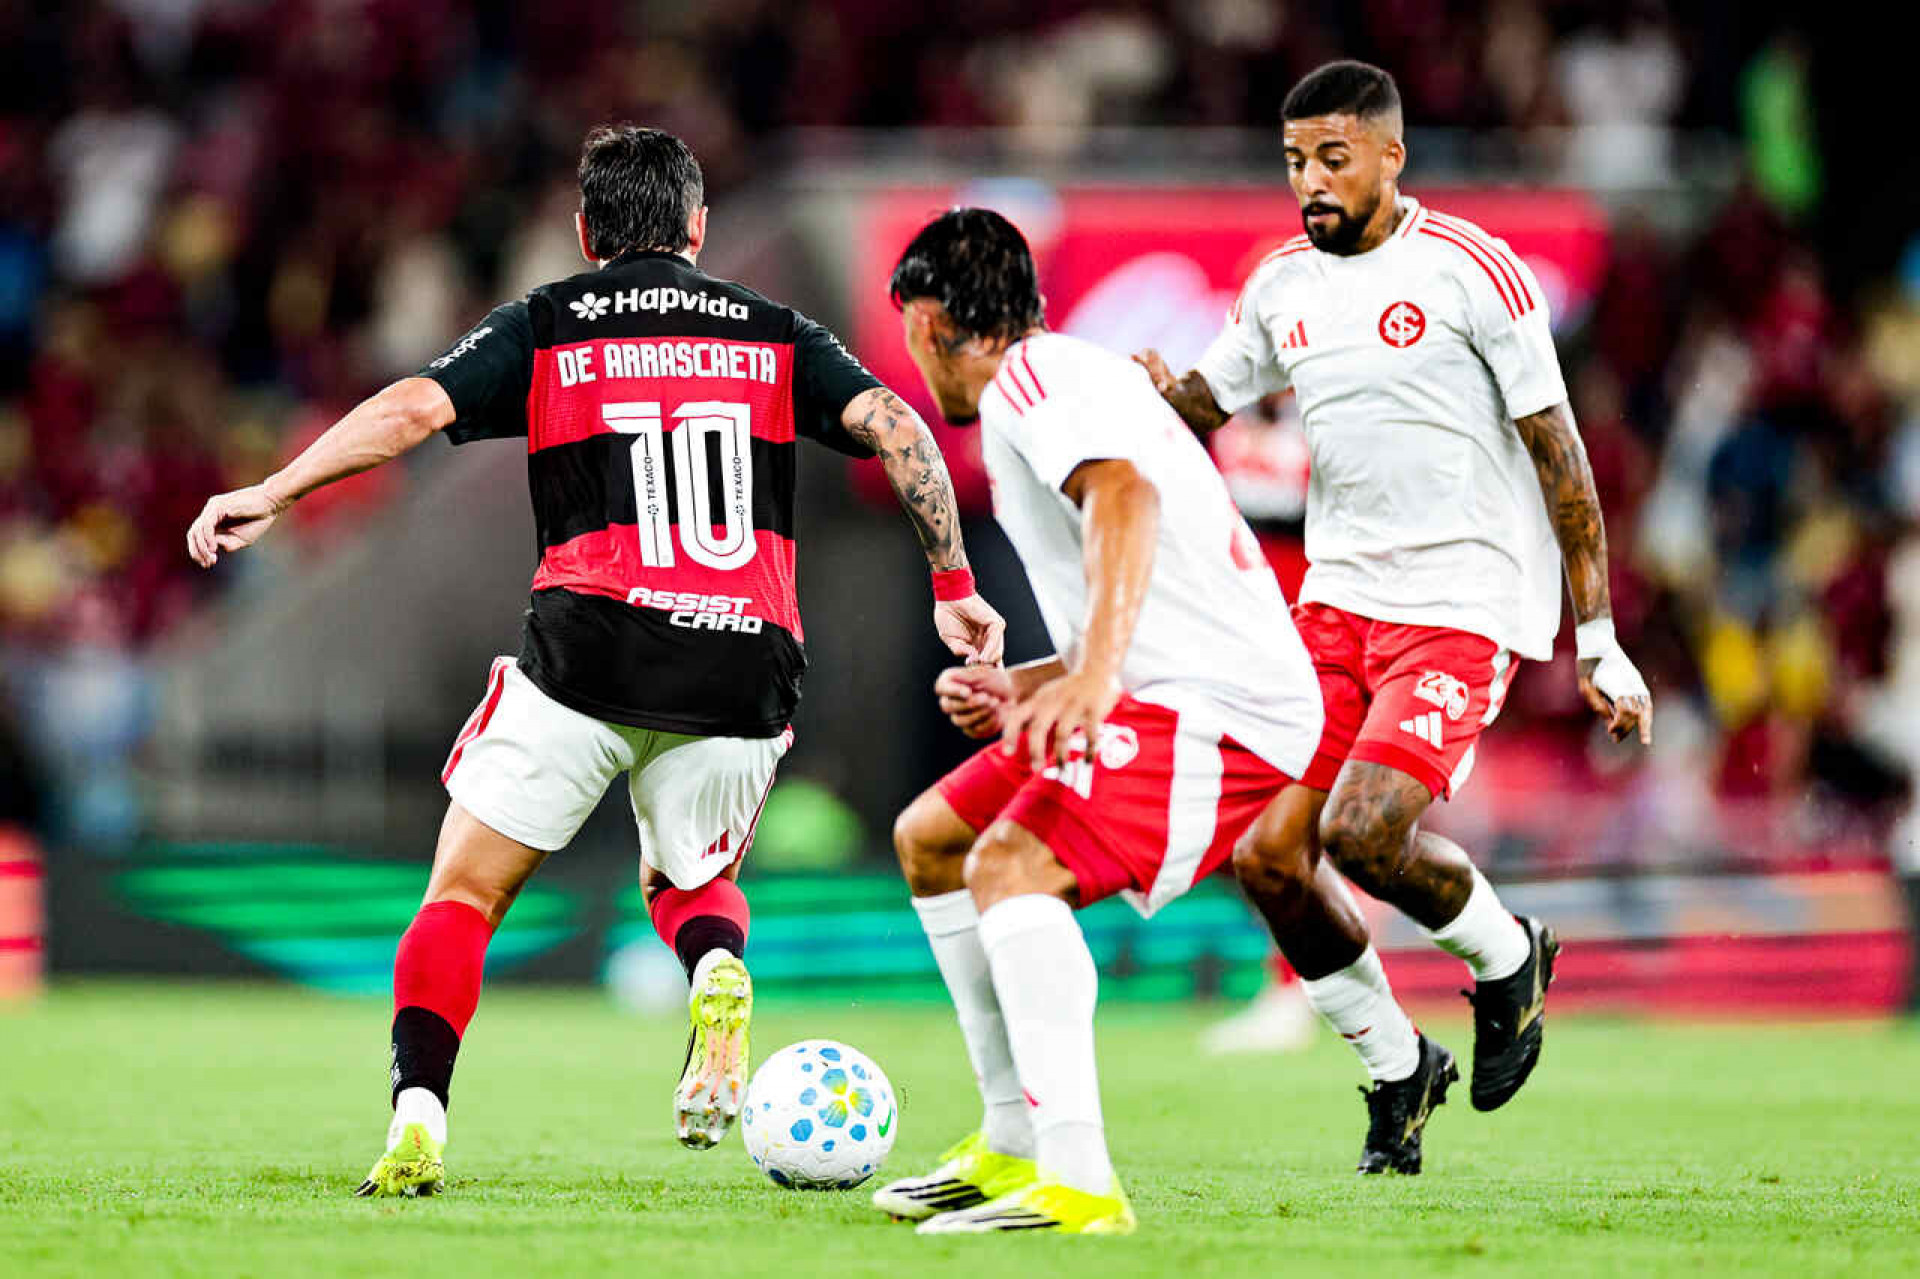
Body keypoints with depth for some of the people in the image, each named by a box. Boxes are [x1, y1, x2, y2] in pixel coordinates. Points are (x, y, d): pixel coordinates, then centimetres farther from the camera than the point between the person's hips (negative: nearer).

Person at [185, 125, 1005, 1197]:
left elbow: (415, 406, -3)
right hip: (744, 667, 2)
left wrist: (270, 494, -1)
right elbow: (892, 424, 3)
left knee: (465, 894, 8)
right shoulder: (775, 335, 16)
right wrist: (954, 583, 6)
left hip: (591, 642, -2)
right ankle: (720, 971, -9)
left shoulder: (542, 330, 12)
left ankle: (419, 1117, -12)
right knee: (688, 880, 26)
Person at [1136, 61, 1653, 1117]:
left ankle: (1508, 960, 7)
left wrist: (1599, 643, -8)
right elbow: (1204, 404, 18)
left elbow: (1558, 455, -7)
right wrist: (1158, 392, -8)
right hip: (1334, 597, 6)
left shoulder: (1471, 271, -9)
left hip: (1462, 605, -6)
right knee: (1265, 858, -5)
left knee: (1362, 834, -24)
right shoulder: (1282, 285, 8)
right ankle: (1393, 1064, 16)